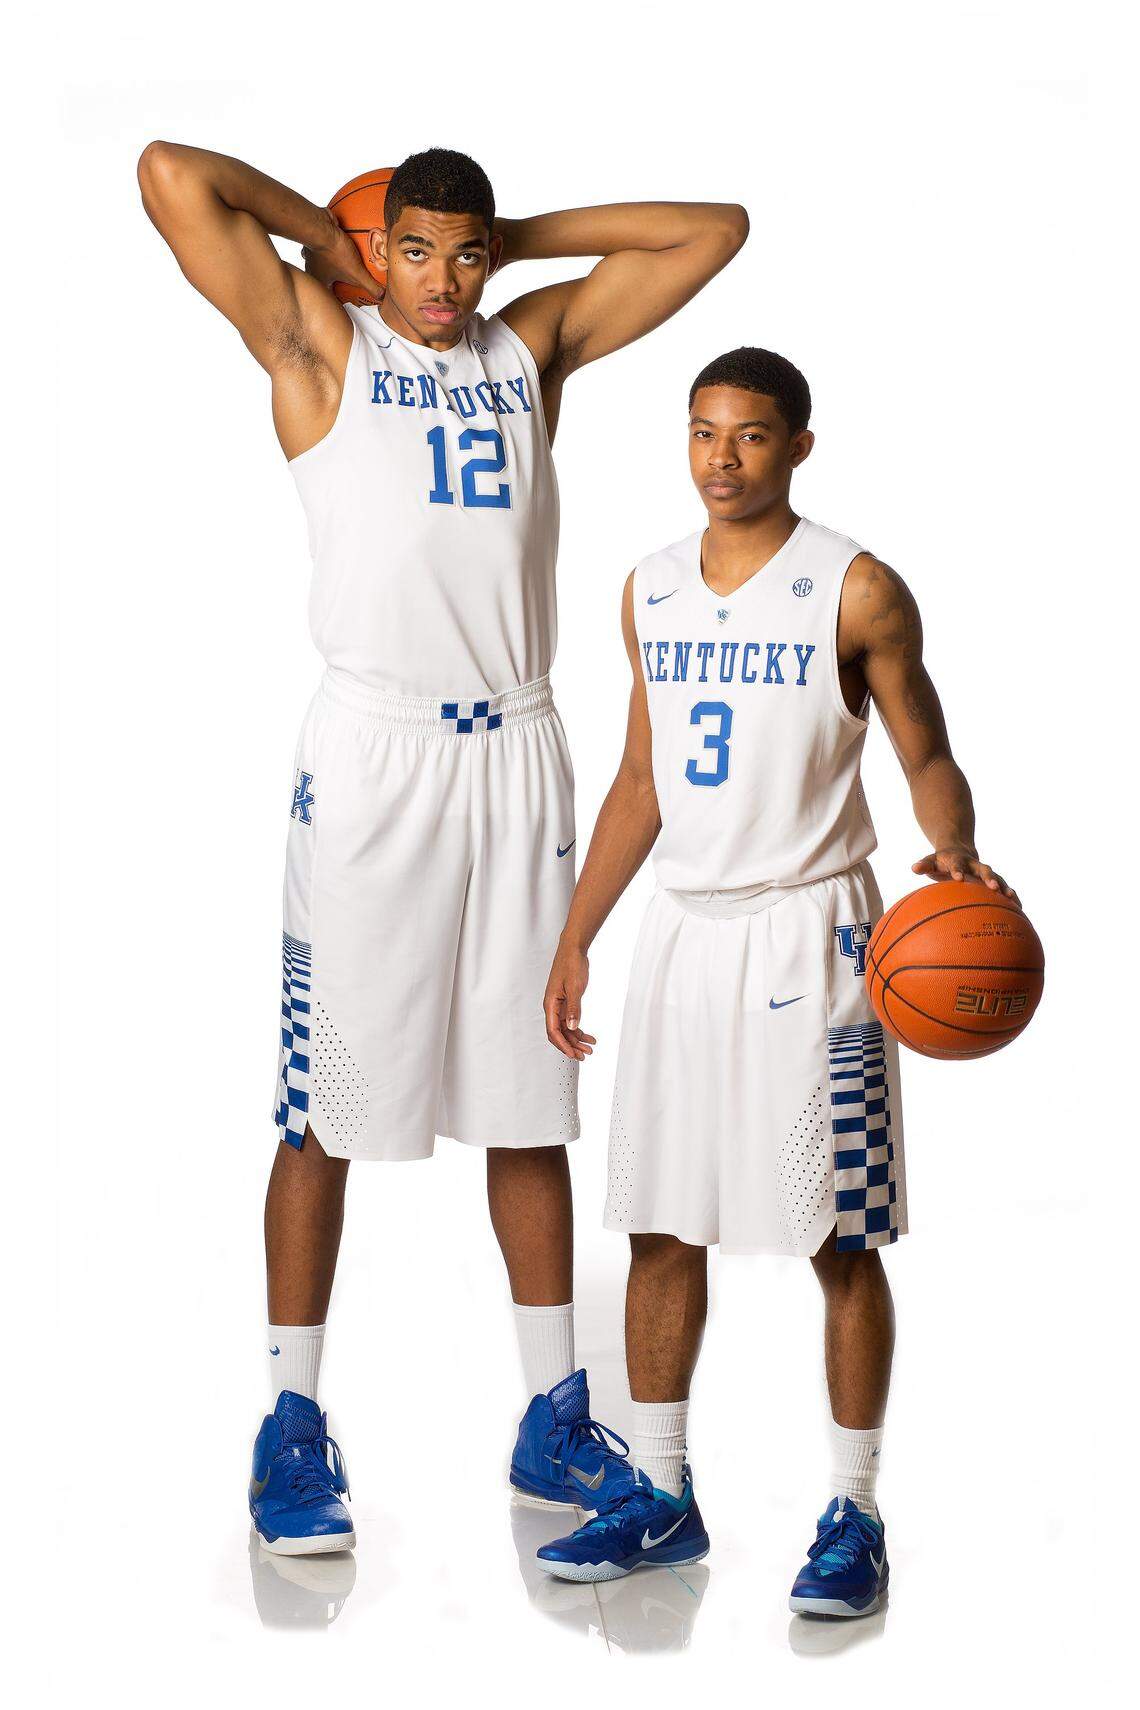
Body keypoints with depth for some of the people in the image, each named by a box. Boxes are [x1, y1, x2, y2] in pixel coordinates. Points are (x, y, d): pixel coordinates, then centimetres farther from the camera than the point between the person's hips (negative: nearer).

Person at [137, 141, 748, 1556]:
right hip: (372, 754, -4)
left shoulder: (533, 346, 14)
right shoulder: (318, 346, 3)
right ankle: (293, 1424, 10)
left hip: (515, 757, 4)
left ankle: (555, 1419, 18)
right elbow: (173, 175, -7)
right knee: (327, 1104, 0)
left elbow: (716, 230, 16)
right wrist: (323, 231, 7)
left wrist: (520, 236, 13)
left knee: (530, 1101, 9)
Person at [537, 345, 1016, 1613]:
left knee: (839, 1239, 0)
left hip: (808, 935, -5)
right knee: (660, 1226, 8)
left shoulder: (855, 591, -7)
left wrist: (954, 850, -25)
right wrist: (575, 937, 14)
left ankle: (853, 1516, 10)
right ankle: (660, 1497, 21)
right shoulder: (650, 589, 9)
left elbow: (926, 757, -4)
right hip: (682, 931, 5)